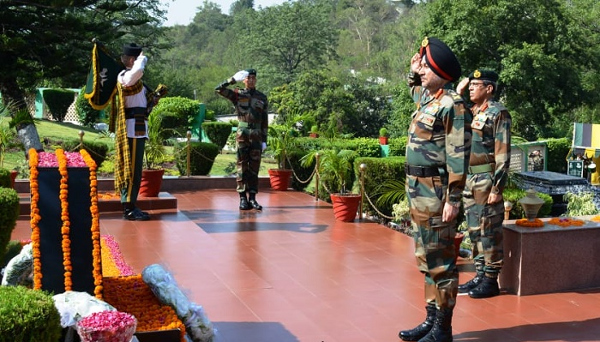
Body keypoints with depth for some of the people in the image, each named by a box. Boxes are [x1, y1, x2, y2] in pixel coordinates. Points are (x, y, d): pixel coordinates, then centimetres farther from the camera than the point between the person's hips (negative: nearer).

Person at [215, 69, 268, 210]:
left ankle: (252, 198, 7)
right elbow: (218, 89, -7)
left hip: (257, 135, 2)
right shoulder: (237, 94, 5)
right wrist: (234, 79, -10)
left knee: (254, 167, 3)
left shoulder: (262, 97, 11)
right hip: (242, 134, -2)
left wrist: (265, 139, 5)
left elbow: (265, 120, 10)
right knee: (242, 166, -1)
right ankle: (243, 198, 3)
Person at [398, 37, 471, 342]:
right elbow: (415, 89, 40)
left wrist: (453, 200, -22)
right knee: (426, 259, 15)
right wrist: (413, 71, 21)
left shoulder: (452, 105, -15)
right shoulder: (426, 98, 12)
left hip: (435, 194, -9)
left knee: (439, 261, -2)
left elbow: (458, 157, -19)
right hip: (417, 191, 10)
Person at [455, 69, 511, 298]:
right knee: (474, 230, 13)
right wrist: (457, 93, 11)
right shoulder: (471, 111, 13)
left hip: (486, 182, -8)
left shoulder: (498, 113, -10)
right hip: (469, 180, 8)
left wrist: (497, 188, -18)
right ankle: (480, 276, 22)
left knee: (489, 232, -1)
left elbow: (503, 154, -14)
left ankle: (491, 280, 7)